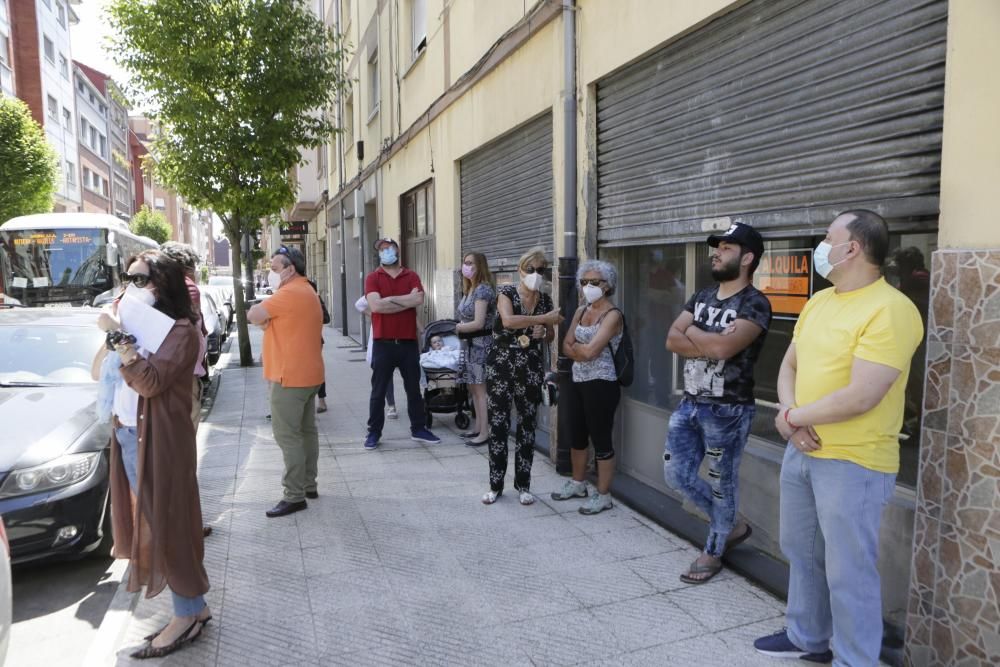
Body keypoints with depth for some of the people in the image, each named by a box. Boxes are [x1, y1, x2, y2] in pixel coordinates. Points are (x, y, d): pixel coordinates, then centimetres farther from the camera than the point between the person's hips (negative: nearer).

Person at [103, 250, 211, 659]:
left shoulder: (179, 330, -12)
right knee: (150, 524, 11)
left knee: (164, 525, -2)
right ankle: (195, 608, 21)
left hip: (159, 438, -9)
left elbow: (150, 382, -23)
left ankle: (186, 616, 10)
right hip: (128, 434, 9)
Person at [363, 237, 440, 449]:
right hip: (383, 343, -2)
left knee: (413, 389, 12)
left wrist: (388, 299, -12)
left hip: (408, 342, 2)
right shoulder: (373, 278, 0)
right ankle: (374, 432, 17)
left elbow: (419, 300, -13)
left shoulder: (411, 276, 5)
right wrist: (407, 300, -11)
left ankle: (418, 429, 24)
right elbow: (375, 305, -16)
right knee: (378, 391, 6)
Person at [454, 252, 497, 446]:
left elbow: (478, 323, -21)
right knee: (473, 387, 14)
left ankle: (485, 433, 2)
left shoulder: (483, 289, -15)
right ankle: (478, 428, 24)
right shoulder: (470, 288, 14)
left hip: (480, 344, -9)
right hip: (470, 343, 9)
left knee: (481, 389, -4)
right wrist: (460, 328, -9)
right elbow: (466, 317, 10)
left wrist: (458, 328, -6)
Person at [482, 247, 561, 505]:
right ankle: (496, 484, 15)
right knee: (497, 425, 2)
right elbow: (508, 320, -27)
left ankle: (523, 485, 19)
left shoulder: (545, 299, 5)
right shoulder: (507, 293, -7)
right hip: (500, 367, -3)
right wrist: (544, 318, -25)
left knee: (527, 425, 7)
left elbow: (550, 336, 15)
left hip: (530, 369, 3)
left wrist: (543, 332, -8)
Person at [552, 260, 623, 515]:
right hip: (578, 382, 8)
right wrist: (582, 351, -10)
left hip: (601, 385, -8)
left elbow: (590, 350, -21)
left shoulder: (612, 315, -12)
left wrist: (576, 346, -2)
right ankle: (578, 483, 36)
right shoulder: (581, 311, 12)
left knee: (601, 439, 0)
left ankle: (603, 495, 12)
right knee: (576, 435, 18)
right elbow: (566, 346, 9)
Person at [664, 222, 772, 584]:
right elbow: (672, 340, -2)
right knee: (676, 474, 12)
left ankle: (713, 551, 28)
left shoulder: (755, 304, -13)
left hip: (728, 411, -7)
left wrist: (693, 332, -9)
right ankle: (731, 525, 32)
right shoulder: (701, 297, 10)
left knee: (721, 483, 8)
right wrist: (712, 343, -16)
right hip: (689, 404, 7)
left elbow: (724, 348, -27)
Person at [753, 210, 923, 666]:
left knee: (848, 571, 2)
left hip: (853, 463, -8)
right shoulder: (818, 301, 10)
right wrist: (791, 416, -7)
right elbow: (789, 366, 12)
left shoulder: (890, 310, -17)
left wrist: (791, 417, -12)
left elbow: (859, 398, -24)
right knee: (800, 551, 20)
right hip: (801, 452, 8)